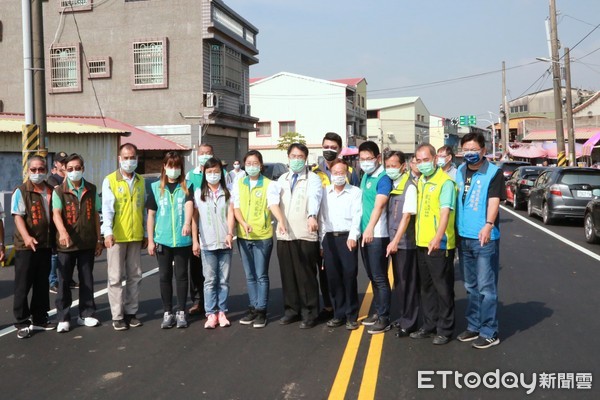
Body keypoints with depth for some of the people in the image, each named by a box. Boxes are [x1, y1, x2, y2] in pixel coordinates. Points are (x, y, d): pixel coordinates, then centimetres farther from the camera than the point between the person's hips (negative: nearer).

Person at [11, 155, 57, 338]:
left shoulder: (51, 191, 10)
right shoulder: (21, 191, -5)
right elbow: (18, 216, -14)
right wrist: (26, 237, -29)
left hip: (46, 244, 5)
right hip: (26, 246, -5)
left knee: (42, 284, 12)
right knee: (23, 285, 0)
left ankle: (40, 319, 23)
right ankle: (22, 322, 9)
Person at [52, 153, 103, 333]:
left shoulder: (91, 190, 5)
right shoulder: (59, 191, -4)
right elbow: (56, 214, -19)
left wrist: (98, 239, 8)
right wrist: (63, 232, -38)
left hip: (87, 243, 2)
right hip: (66, 243, -2)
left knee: (87, 280, 10)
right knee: (64, 281, 3)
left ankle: (86, 314, 21)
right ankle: (63, 318, 12)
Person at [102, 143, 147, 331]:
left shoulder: (141, 181, 10)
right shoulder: (110, 180, -3)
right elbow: (107, 208, -12)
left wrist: (146, 233, 12)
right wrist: (108, 232, -22)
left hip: (136, 236, 4)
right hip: (116, 236, -4)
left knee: (135, 276, 10)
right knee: (116, 277, 1)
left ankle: (131, 312, 21)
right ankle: (117, 316, 9)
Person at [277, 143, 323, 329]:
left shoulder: (313, 179, -3)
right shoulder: (282, 179, 16)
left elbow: (314, 197, -22)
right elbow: (276, 200, 15)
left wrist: (312, 216, -40)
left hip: (305, 235, -5)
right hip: (284, 234, 5)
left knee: (306, 276, -1)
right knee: (287, 275, 10)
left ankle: (309, 313, 10)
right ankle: (291, 310, 23)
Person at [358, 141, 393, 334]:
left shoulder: (383, 179, -14)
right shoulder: (365, 176, 12)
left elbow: (379, 205, -29)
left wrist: (370, 228, -42)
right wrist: (363, 229, 16)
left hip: (378, 235, -8)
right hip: (364, 233, 8)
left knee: (380, 277, -2)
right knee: (372, 276, 15)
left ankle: (384, 319, 5)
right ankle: (378, 312, 26)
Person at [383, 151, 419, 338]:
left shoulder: (409, 187, -13)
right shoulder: (391, 186, 10)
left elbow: (407, 216, -20)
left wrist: (396, 241, -26)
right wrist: (393, 241, 8)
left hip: (406, 243, -8)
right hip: (395, 242, 8)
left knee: (408, 282, 0)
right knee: (399, 281, 16)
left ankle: (409, 323, 9)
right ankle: (402, 317, 28)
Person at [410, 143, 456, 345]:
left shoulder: (445, 181, -12)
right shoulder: (420, 181, 13)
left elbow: (445, 212, -23)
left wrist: (438, 237, -36)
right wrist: (418, 236, 13)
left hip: (440, 245, -8)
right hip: (422, 243, 8)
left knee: (443, 288, 3)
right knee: (427, 287, 16)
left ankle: (445, 330, 14)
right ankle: (429, 325, 28)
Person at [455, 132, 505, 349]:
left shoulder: (494, 173, -6)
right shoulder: (459, 172, 11)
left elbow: (494, 200, -18)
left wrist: (488, 225, -35)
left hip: (484, 238, -6)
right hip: (463, 237, 6)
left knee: (486, 287, -2)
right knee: (471, 287, 16)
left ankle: (489, 332, 8)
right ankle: (473, 326, 27)